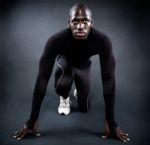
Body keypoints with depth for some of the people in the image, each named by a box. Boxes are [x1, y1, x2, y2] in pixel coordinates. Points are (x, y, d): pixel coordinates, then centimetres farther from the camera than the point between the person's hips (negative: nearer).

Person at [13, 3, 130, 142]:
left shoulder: (102, 41, -40)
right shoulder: (55, 41, -43)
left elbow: (108, 80, -38)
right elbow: (42, 79, -40)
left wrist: (111, 123, -36)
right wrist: (32, 121, -38)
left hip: (84, 65, 1)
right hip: (65, 61, -1)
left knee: (84, 108, 1)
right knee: (61, 85, -35)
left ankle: (79, 89, 36)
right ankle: (65, 98, 4)